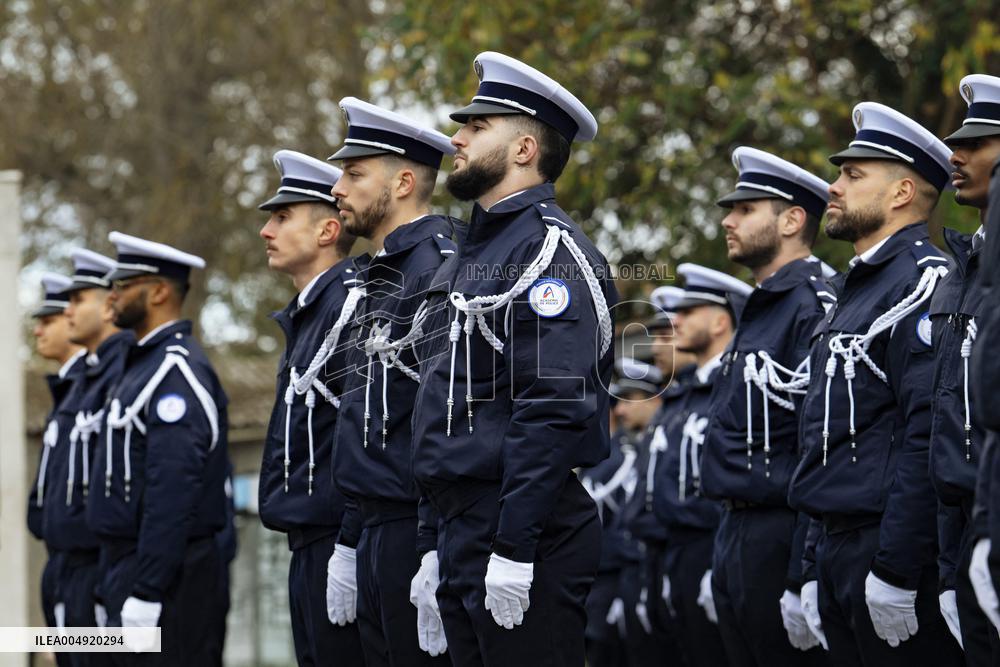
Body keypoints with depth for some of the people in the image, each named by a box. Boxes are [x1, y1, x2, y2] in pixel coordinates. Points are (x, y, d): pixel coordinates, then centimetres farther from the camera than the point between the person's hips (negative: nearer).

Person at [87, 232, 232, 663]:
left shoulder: (177, 371, -13)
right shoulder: (146, 365, 19)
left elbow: (174, 488, -22)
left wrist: (145, 595, -25)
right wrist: (115, 587, 20)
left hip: (165, 578, -10)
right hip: (129, 564, 10)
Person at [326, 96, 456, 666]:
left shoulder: (438, 271, -13)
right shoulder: (382, 277, 19)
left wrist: (439, 555, -25)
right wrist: (350, 544, 21)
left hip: (420, 534, -10)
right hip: (377, 534, 10)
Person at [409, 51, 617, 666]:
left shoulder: (551, 251, -12)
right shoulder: (478, 248, 19)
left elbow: (555, 411, -21)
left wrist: (513, 550, -24)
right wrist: (451, 537, 18)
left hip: (527, 533, -10)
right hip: (464, 532, 10)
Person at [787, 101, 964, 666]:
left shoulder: (923, 283, -11)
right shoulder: (855, 291, 21)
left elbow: (931, 439, -20)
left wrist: (896, 572, -23)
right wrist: (817, 573, 20)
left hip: (894, 553, -10)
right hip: (840, 556, 10)